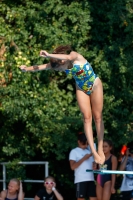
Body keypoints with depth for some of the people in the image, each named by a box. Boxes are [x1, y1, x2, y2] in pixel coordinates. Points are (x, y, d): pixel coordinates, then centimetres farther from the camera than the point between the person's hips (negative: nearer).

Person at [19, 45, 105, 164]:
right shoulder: (58, 64, -13)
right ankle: (93, 151, -11)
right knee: (87, 118, -6)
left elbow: (68, 57, -52)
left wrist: (49, 55, -52)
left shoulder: (75, 56, -27)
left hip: (95, 85, -4)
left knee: (97, 117, -1)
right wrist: (27, 69, -38)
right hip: (81, 88, 4)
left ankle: (100, 149, 6)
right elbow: (41, 67, -22)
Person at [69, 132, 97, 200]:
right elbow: (73, 166, -11)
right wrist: (83, 158, -12)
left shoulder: (89, 151, 17)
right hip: (81, 180, -5)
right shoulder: (74, 152, 0)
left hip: (91, 179, 5)